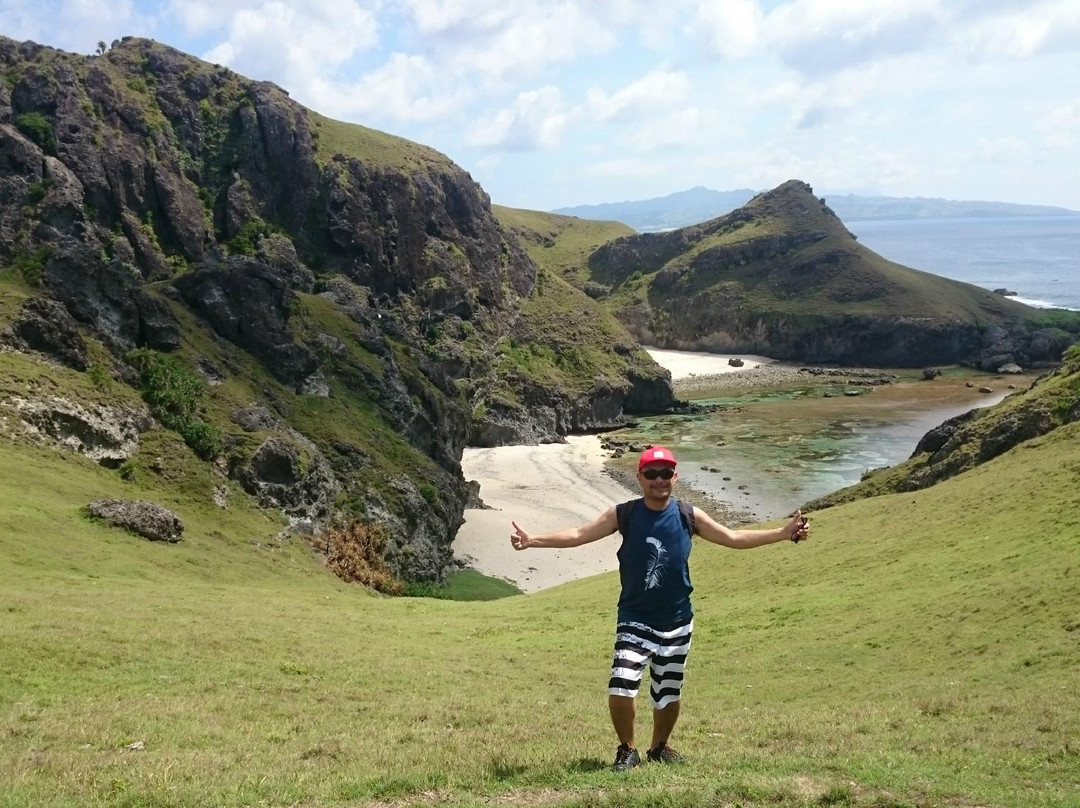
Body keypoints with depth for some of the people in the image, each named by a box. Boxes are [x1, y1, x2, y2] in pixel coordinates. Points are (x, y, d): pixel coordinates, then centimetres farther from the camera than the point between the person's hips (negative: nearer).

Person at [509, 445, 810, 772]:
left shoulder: (688, 515, -1)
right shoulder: (623, 514, -6)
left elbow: (734, 538, 4)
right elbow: (579, 534, -11)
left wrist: (783, 533, -3)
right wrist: (534, 540, -23)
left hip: (677, 622, 2)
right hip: (635, 621, -2)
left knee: (669, 692, 13)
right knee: (620, 688, -15)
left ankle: (659, 747, 39)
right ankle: (627, 750, 10)